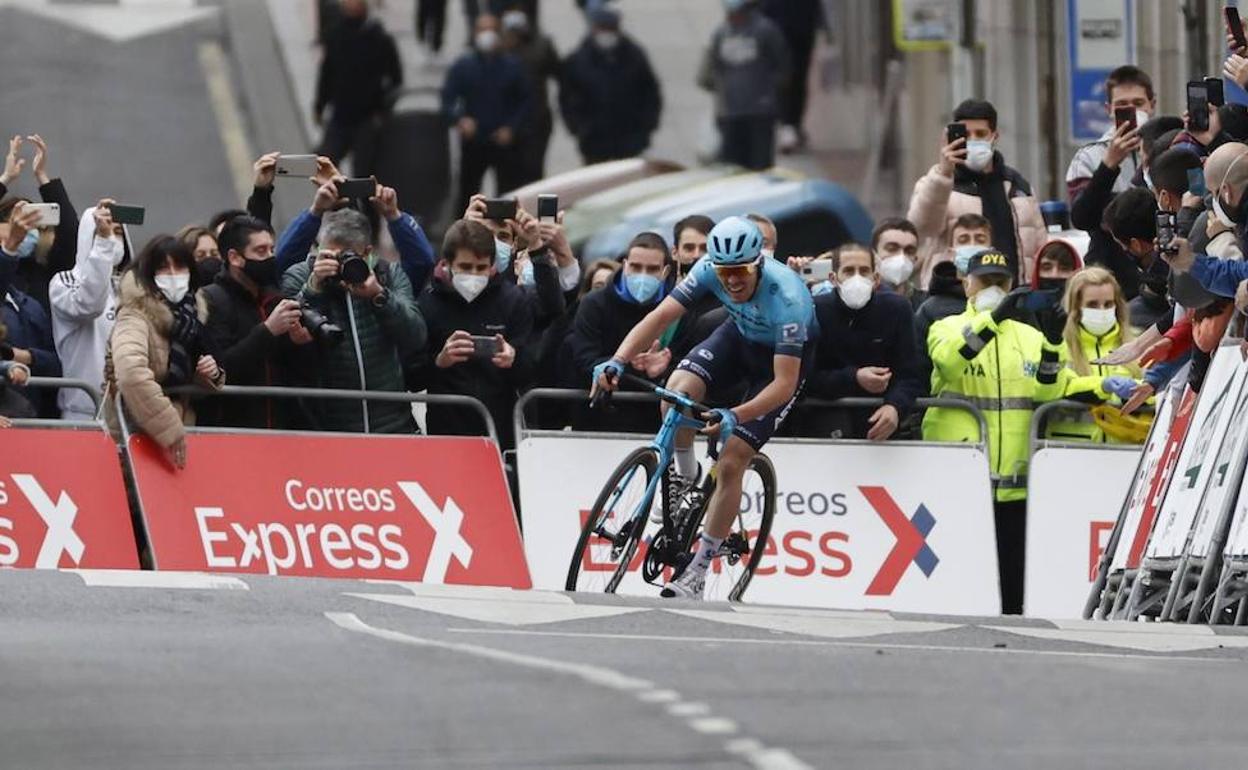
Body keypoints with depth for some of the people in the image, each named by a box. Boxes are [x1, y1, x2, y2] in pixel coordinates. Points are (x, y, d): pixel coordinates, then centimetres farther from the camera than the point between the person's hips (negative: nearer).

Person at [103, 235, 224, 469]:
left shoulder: (189, 314, 10)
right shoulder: (136, 316, -13)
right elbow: (131, 373, -32)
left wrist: (211, 375, -2)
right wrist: (168, 430, -32)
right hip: (138, 439, -7)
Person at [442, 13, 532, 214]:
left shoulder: (512, 66, 2)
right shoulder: (462, 67, 1)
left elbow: (526, 100, 5)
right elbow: (447, 101, -4)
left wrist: (511, 128, -9)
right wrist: (459, 120, -25)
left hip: (504, 143, 0)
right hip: (473, 143, 0)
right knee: (466, 194, 6)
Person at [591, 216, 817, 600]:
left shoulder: (786, 296, -39)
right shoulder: (711, 270, -26)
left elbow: (785, 382, -40)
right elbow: (660, 316, -26)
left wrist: (736, 417, -54)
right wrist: (617, 361, -41)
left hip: (785, 355, -5)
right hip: (741, 335, 5)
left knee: (730, 464, -13)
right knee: (678, 390, -25)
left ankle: (698, 572, -2)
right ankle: (685, 475, 5)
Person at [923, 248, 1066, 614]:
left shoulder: (1029, 336, 16)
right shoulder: (948, 328, 7)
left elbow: (1046, 393, 3)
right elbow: (950, 357, -18)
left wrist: (1052, 345, -13)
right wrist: (994, 317, -29)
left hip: (1013, 480, 3)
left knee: (1012, 570, 5)